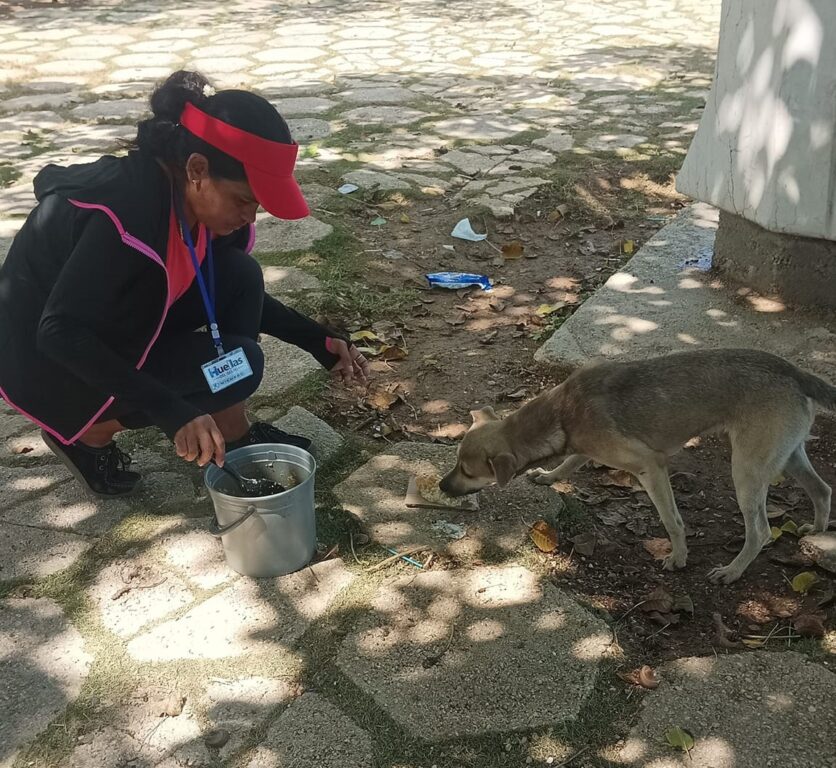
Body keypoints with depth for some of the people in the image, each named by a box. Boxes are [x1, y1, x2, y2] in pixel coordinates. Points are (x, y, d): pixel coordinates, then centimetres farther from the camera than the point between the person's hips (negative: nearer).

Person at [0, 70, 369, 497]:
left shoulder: (194, 197, -9)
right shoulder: (127, 214, -34)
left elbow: (243, 292, 6)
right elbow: (59, 331, -34)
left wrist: (319, 341, -3)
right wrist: (171, 411, -39)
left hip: (118, 320, 7)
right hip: (47, 356, -7)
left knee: (240, 277, -11)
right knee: (236, 363, -19)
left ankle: (232, 436, 1)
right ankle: (84, 433, -2)